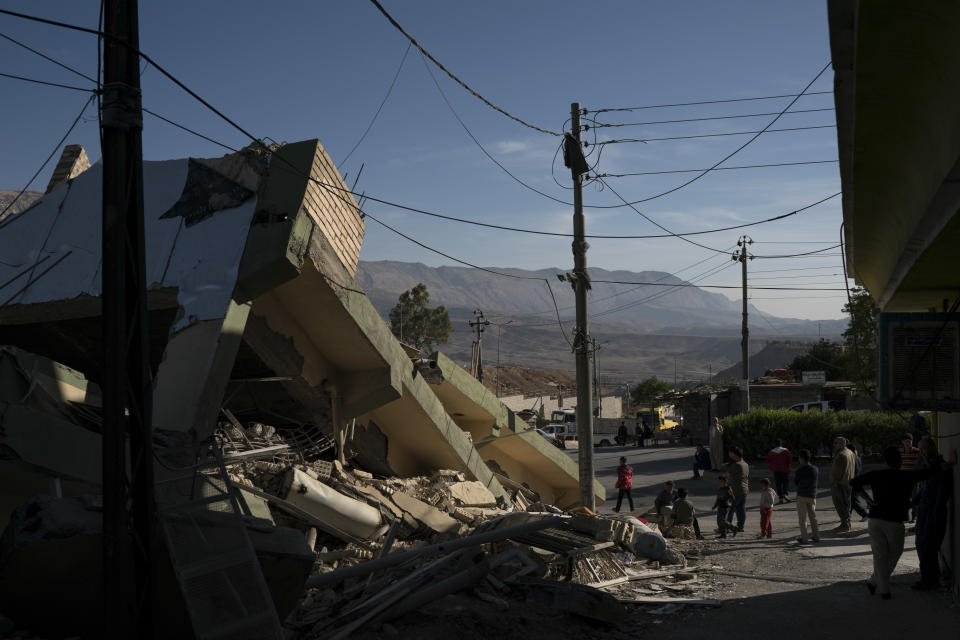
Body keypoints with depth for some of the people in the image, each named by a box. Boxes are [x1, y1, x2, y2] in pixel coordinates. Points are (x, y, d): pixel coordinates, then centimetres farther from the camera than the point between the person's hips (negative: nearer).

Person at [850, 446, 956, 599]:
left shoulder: (876, 475, 4)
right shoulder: (907, 477, -4)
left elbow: (854, 482, 5)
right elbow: (932, 470, -4)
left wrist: (867, 498, 6)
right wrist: (953, 463, 5)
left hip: (875, 521, 3)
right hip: (895, 523, -2)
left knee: (880, 555, 11)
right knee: (894, 553, 18)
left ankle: (884, 590, 12)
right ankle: (875, 582, 17)